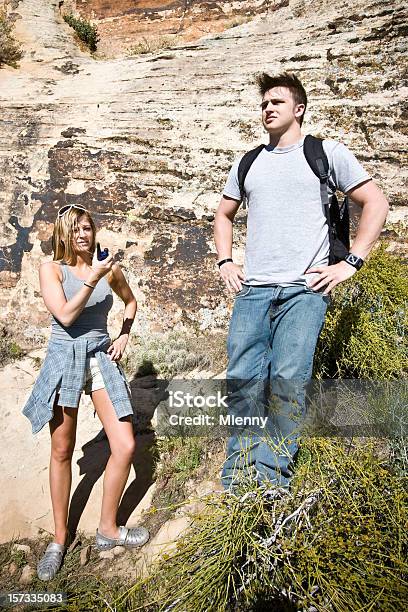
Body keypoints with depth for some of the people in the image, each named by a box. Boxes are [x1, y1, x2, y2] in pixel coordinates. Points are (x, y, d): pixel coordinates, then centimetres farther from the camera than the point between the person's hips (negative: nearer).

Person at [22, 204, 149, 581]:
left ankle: (108, 529, 17)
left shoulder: (109, 268, 4)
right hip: (64, 359, -2)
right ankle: (60, 538, 25)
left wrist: (124, 337, 8)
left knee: (125, 446, -5)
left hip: (102, 359, 2)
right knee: (62, 452, 7)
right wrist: (93, 277, -18)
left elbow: (131, 301, 21)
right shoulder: (52, 269, -2)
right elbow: (65, 315, -16)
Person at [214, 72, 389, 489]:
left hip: (305, 289, -3)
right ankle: (233, 491, 12)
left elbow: (376, 203, 6)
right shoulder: (248, 164, 19)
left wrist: (351, 263, -4)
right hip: (252, 289, 4)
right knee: (242, 382, 1)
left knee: (287, 383, -10)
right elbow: (224, 214, 30)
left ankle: (272, 484, 2)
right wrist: (225, 261, 14)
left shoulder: (326, 153, 7)